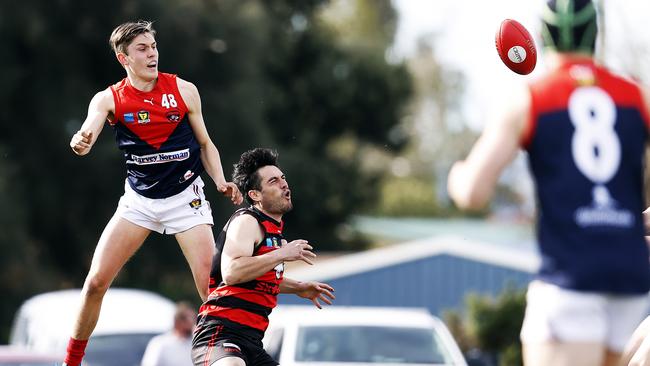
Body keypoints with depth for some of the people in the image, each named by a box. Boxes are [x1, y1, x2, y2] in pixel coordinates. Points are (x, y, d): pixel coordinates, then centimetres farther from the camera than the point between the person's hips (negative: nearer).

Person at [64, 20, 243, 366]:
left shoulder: (184, 90, -4)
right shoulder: (109, 99, -6)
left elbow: (205, 144, 7)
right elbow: (86, 137, -24)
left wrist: (220, 181, -9)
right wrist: (80, 142, -48)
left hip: (186, 198, -1)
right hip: (138, 200, 1)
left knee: (211, 286, -13)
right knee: (96, 282, -4)